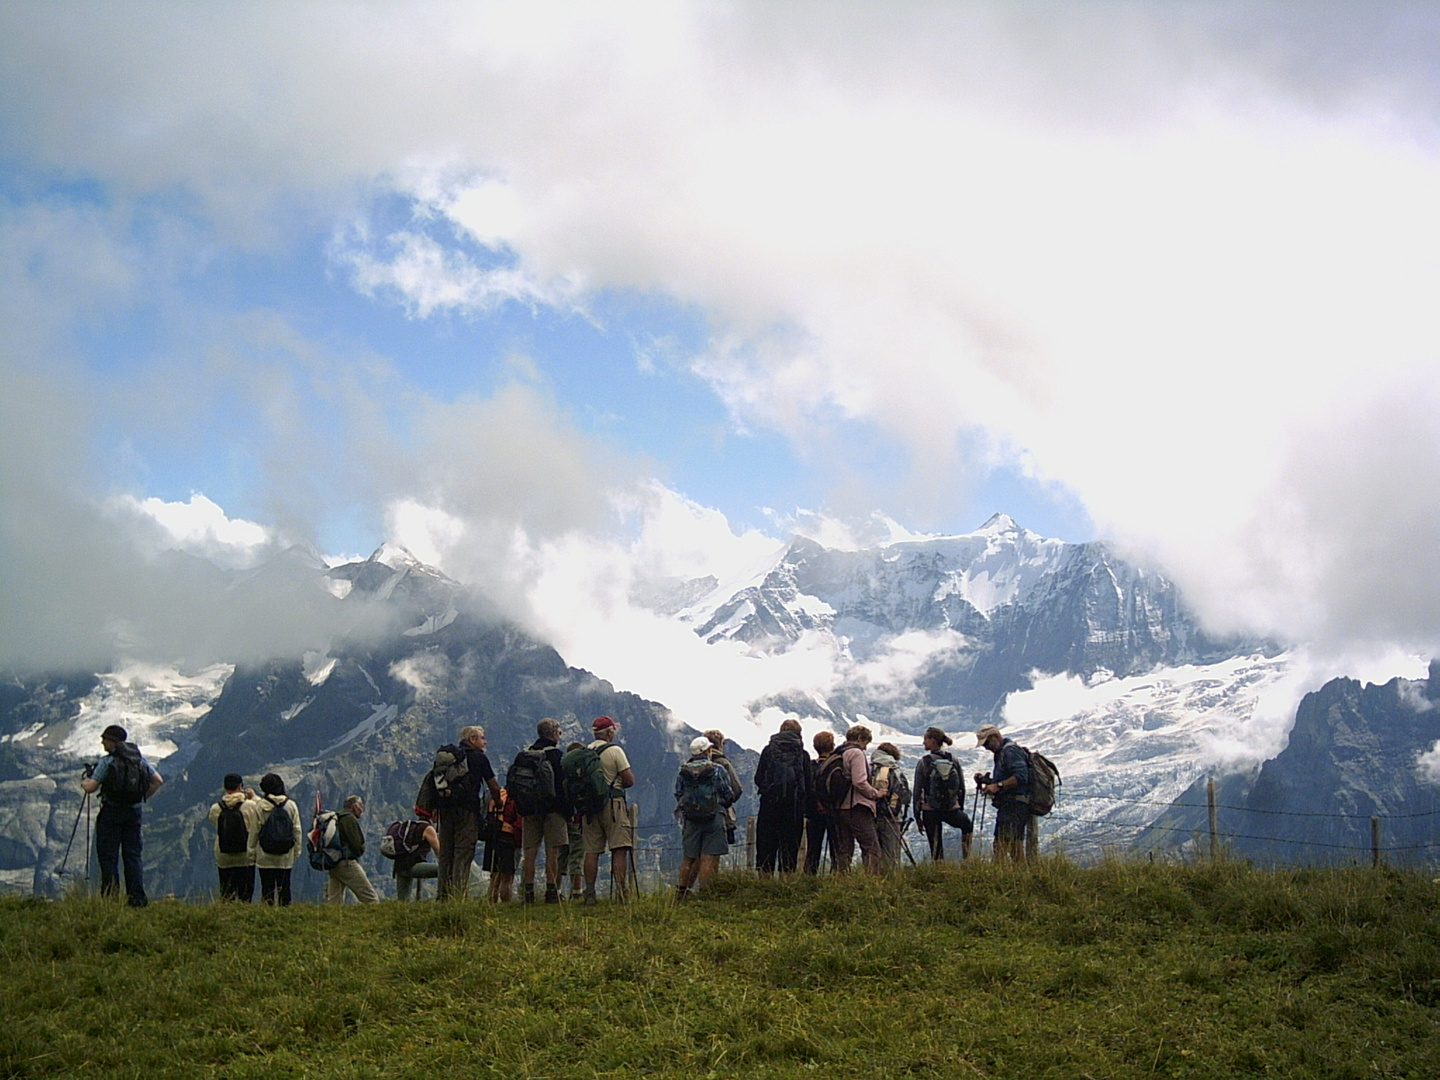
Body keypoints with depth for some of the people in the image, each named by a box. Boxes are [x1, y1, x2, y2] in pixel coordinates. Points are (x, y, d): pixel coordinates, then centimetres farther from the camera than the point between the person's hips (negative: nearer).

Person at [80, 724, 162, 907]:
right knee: (133, 855, 7)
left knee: (108, 856, 0)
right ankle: (137, 897, 0)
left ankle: (110, 898, -3)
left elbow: (90, 788, -11)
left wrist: (84, 783, 11)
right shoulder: (140, 759, 7)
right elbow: (158, 781, 9)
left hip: (111, 811, -5)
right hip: (134, 812, 5)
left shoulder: (108, 761, -10)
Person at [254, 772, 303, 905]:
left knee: (267, 887, 4)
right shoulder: (291, 805, 0)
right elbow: (297, 830, 3)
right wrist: (296, 852, 11)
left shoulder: (259, 806, -7)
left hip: (265, 857, -2)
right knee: (284, 887, 8)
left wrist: (252, 851, 3)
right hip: (286, 857, 2)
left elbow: (254, 831, -5)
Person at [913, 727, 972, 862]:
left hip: (930, 811, -2)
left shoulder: (923, 763, -7)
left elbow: (917, 791, -6)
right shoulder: (954, 761, 2)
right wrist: (960, 808, 21)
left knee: (936, 848, 6)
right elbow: (962, 788, 7)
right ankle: (966, 860, 30)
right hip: (952, 810, 2)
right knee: (968, 825, 33)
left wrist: (917, 815, 3)